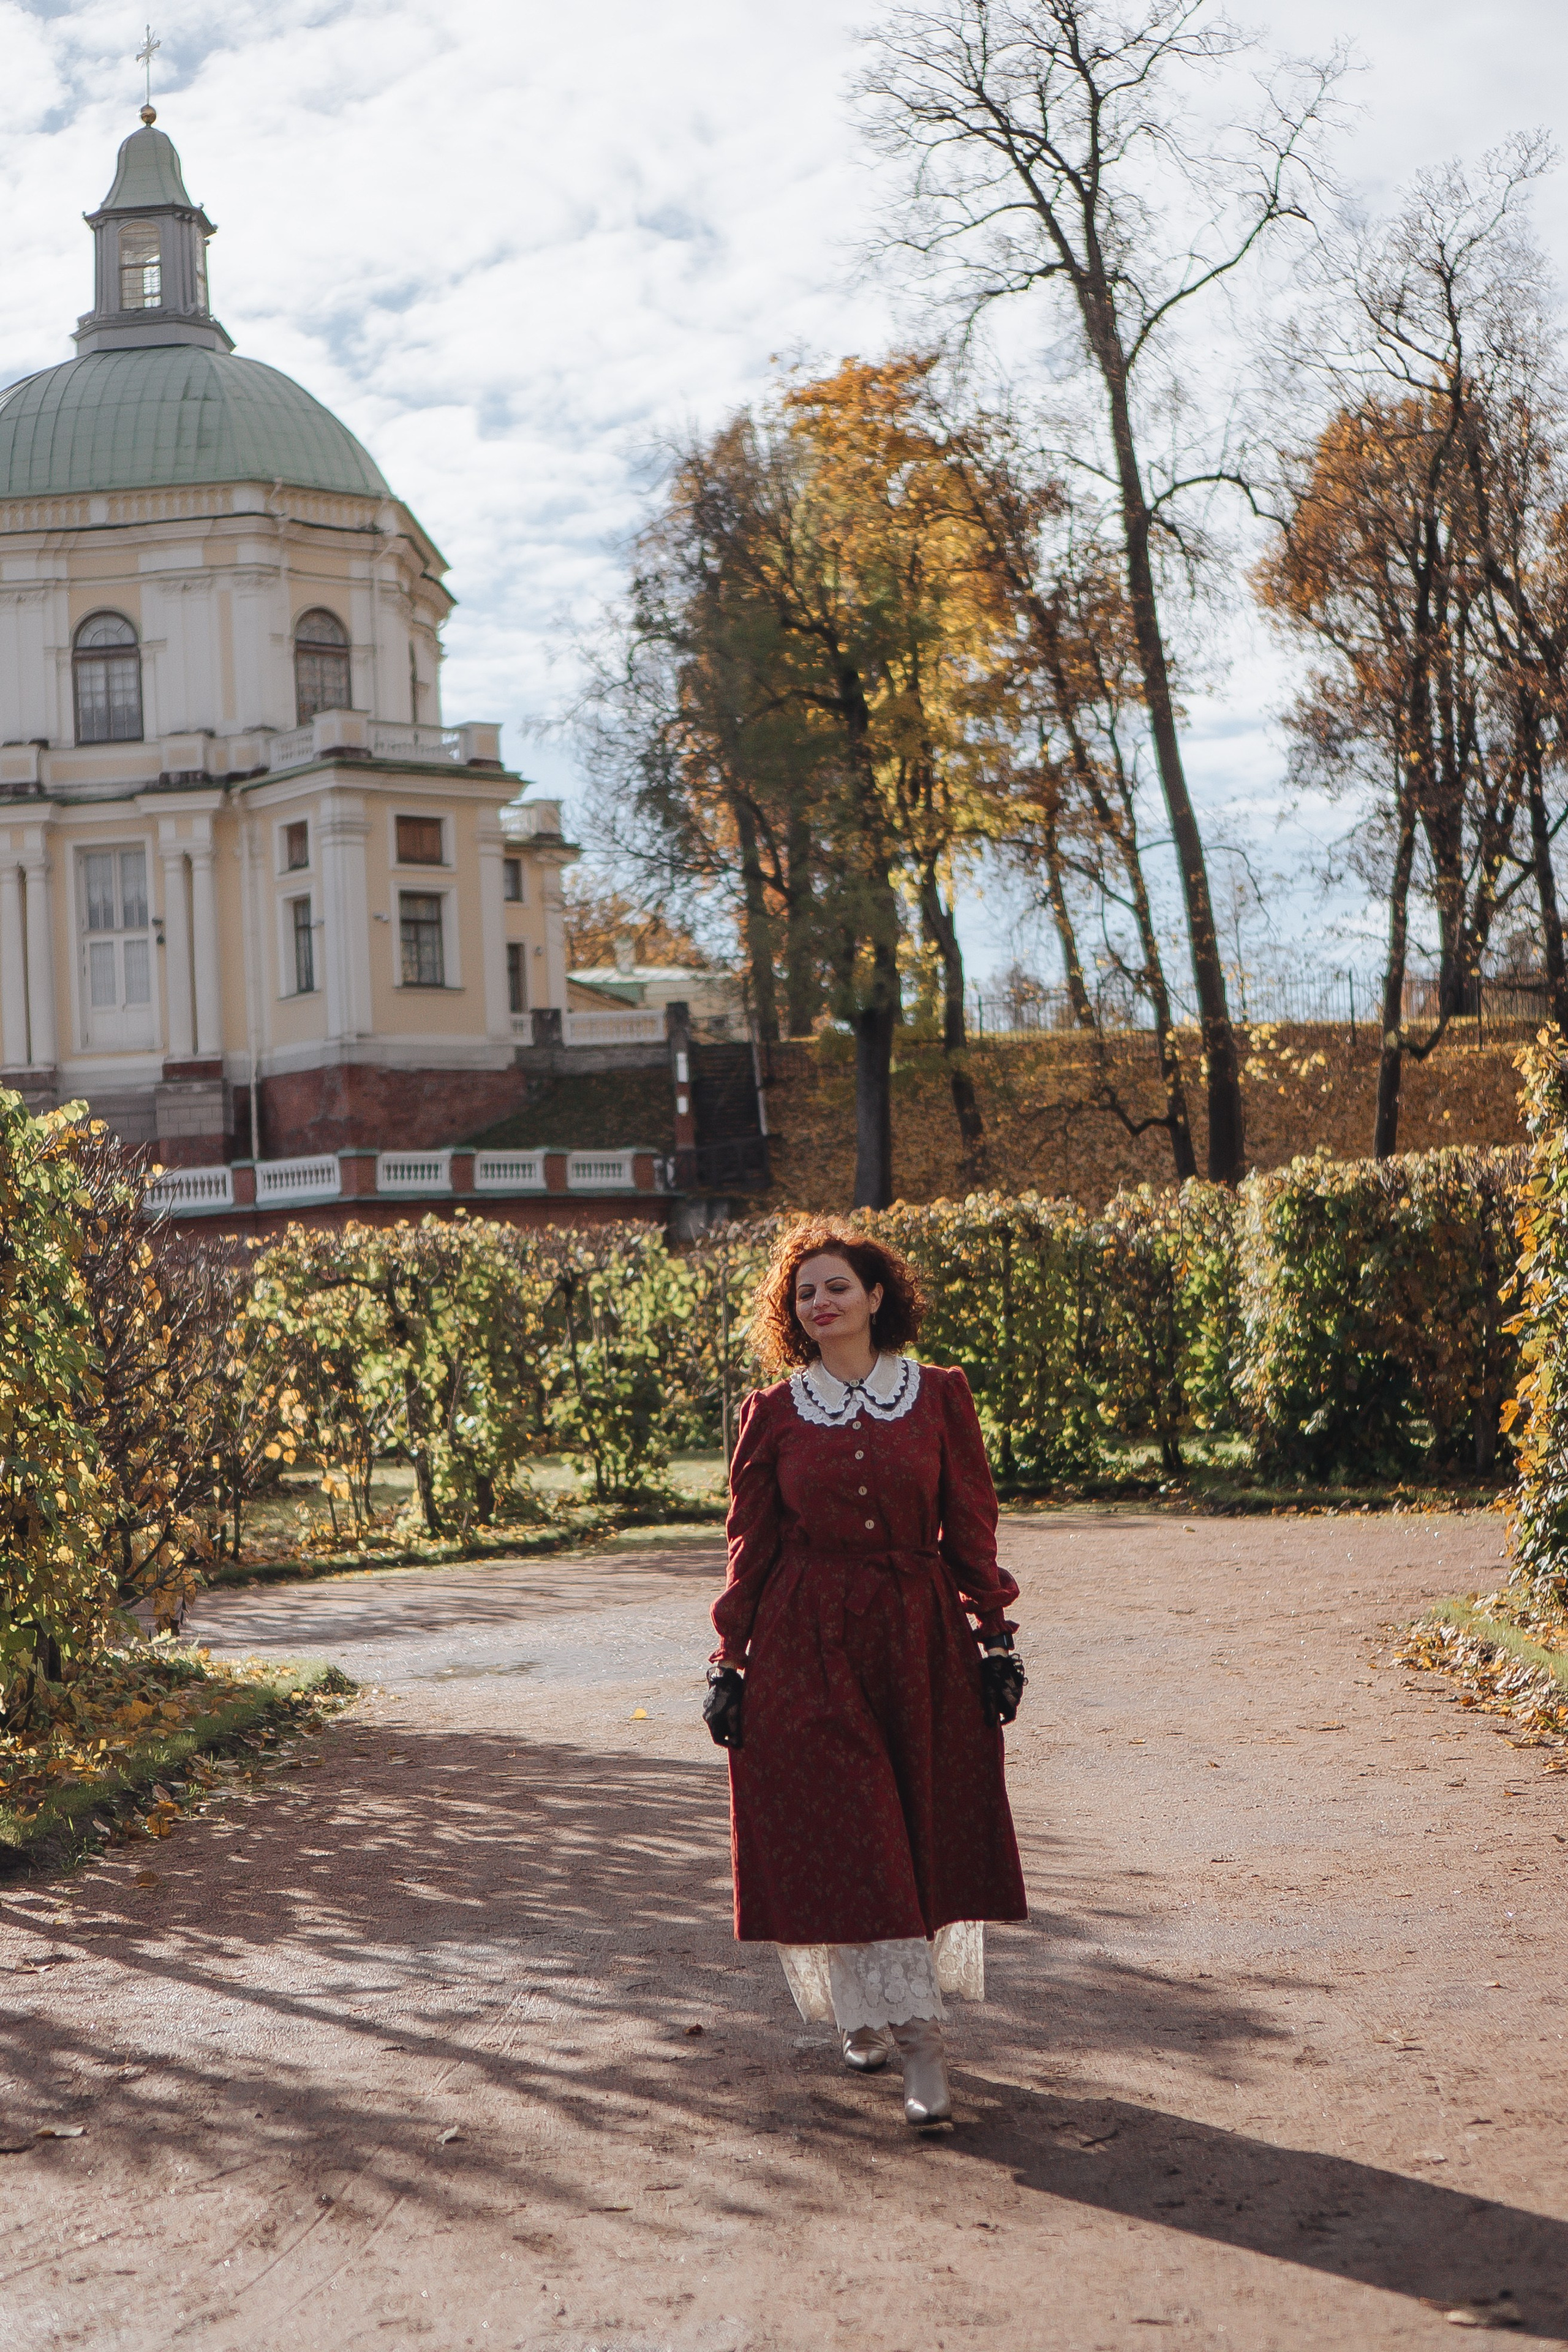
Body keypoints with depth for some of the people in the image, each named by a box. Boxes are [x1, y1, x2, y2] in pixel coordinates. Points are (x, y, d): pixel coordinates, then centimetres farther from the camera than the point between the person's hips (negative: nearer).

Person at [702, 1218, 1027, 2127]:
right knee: (845, 1840, -4)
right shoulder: (774, 1414, 3)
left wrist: (997, 1639, 0)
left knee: (928, 1836, 5)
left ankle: (881, 2009, 26)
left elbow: (973, 1528, 4)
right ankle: (916, 2038, 3)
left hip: (921, 1640, 1)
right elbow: (751, 1545, 6)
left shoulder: (939, 1396, 3)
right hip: (807, 1645, -1)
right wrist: (731, 1662, 3)